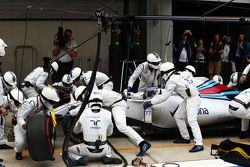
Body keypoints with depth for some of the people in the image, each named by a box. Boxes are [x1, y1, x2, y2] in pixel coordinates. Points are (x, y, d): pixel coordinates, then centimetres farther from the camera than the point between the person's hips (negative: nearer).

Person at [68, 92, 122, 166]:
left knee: (69, 151, 22)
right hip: (102, 150, 2)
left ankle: (80, 159, -6)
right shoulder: (107, 114, -3)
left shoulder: (83, 113, -3)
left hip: (87, 149, -2)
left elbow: (75, 131, 14)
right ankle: (107, 157, 5)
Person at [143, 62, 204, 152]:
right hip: (188, 99, 10)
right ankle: (185, 138, 25)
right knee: (178, 116, 16)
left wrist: (151, 102, -8)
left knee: (191, 120, -20)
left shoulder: (171, 80, -14)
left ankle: (199, 144, -27)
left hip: (193, 99, -10)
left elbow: (164, 97, -13)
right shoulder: (179, 74, 11)